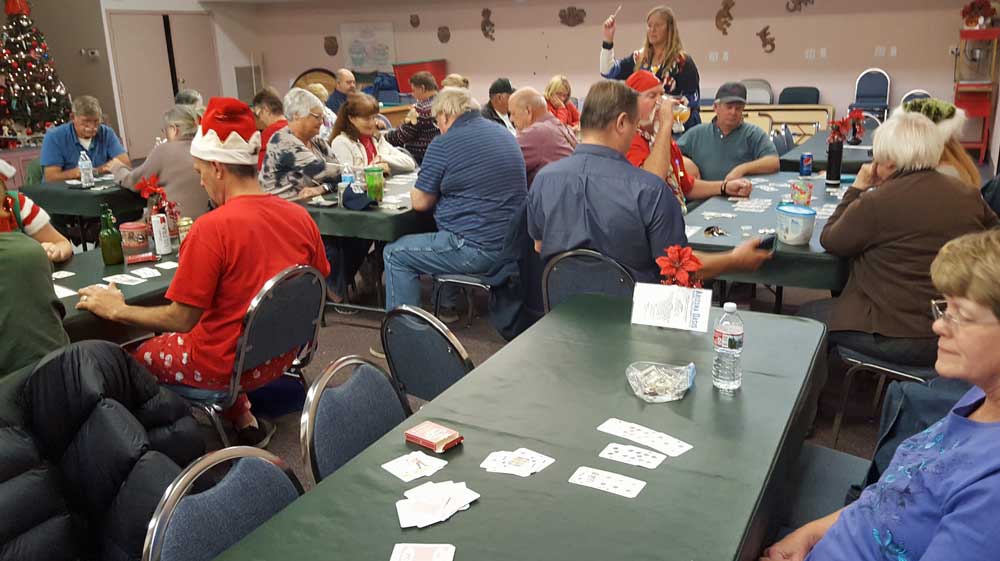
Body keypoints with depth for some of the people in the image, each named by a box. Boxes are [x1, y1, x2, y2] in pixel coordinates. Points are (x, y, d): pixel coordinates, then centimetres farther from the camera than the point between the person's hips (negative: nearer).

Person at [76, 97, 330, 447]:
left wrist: (117, 310, -2)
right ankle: (245, 421, 19)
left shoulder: (211, 228, -22)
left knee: (140, 357, 19)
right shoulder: (299, 215, -6)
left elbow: (181, 319, -17)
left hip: (230, 366, -6)